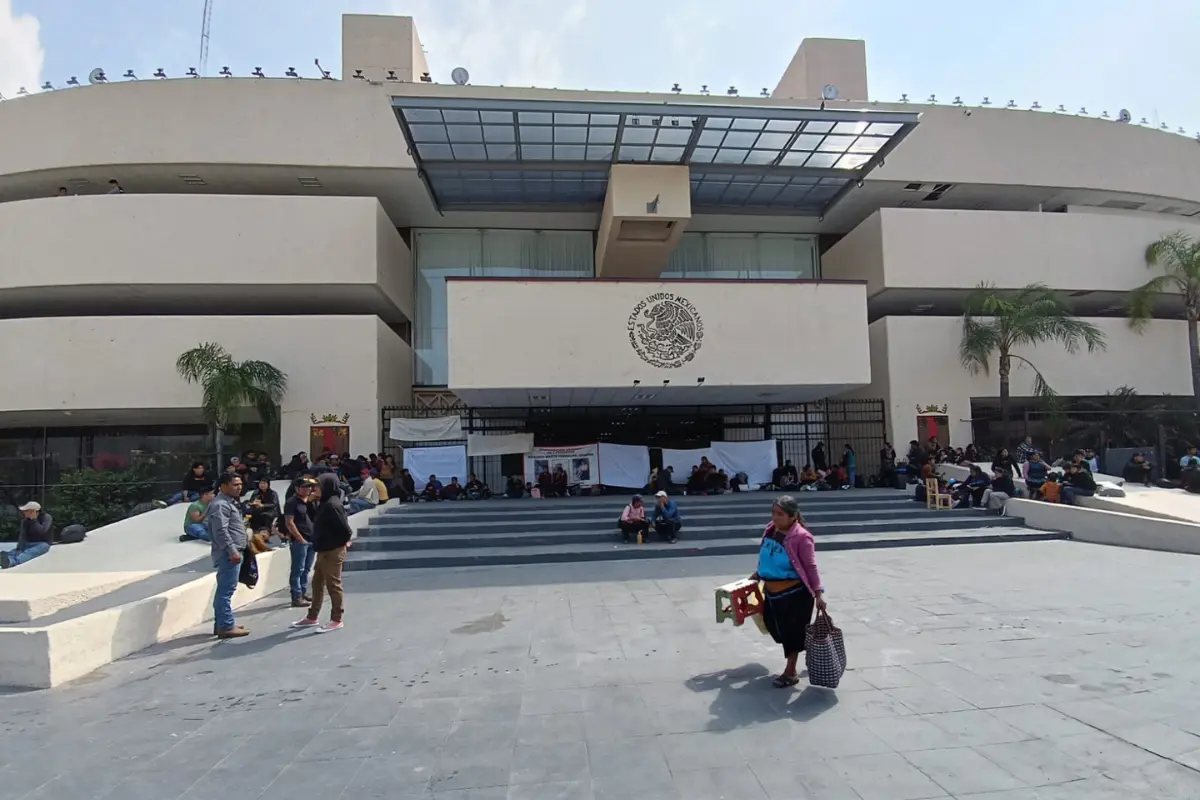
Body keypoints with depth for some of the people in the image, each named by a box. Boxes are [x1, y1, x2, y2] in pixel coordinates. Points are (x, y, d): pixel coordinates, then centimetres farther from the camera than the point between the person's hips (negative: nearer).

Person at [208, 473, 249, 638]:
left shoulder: (229, 502, 20)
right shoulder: (220, 504, -14)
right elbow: (221, 531, -22)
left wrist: (245, 538, 25)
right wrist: (232, 550, -24)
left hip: (233, 552, 11)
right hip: (228, 553, -11)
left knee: (224, 589, 16)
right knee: (226, 589, -9)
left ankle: (222, 623, 23)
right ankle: (226, 626, -7)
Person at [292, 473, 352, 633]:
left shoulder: (332, 505, -21)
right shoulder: (326, 503, 11)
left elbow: (344, 528, -24)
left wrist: (343, 541, -8)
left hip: (333, 551, -10)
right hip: (324, 550, 10)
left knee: (333, 585, -1)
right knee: (317, 583, 19)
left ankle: (336, 620, 9)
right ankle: (312, 617, 31)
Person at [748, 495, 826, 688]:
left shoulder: (801, 537, -21)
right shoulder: (770, 530, 1)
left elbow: (810, 567, -18)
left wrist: (818, 593, -22)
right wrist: (759, 574, 24)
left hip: (795, 593, -8)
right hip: (773, 592, 8)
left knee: (793, 631, 6)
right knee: (777, 627, 19)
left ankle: (790, 673, 21)